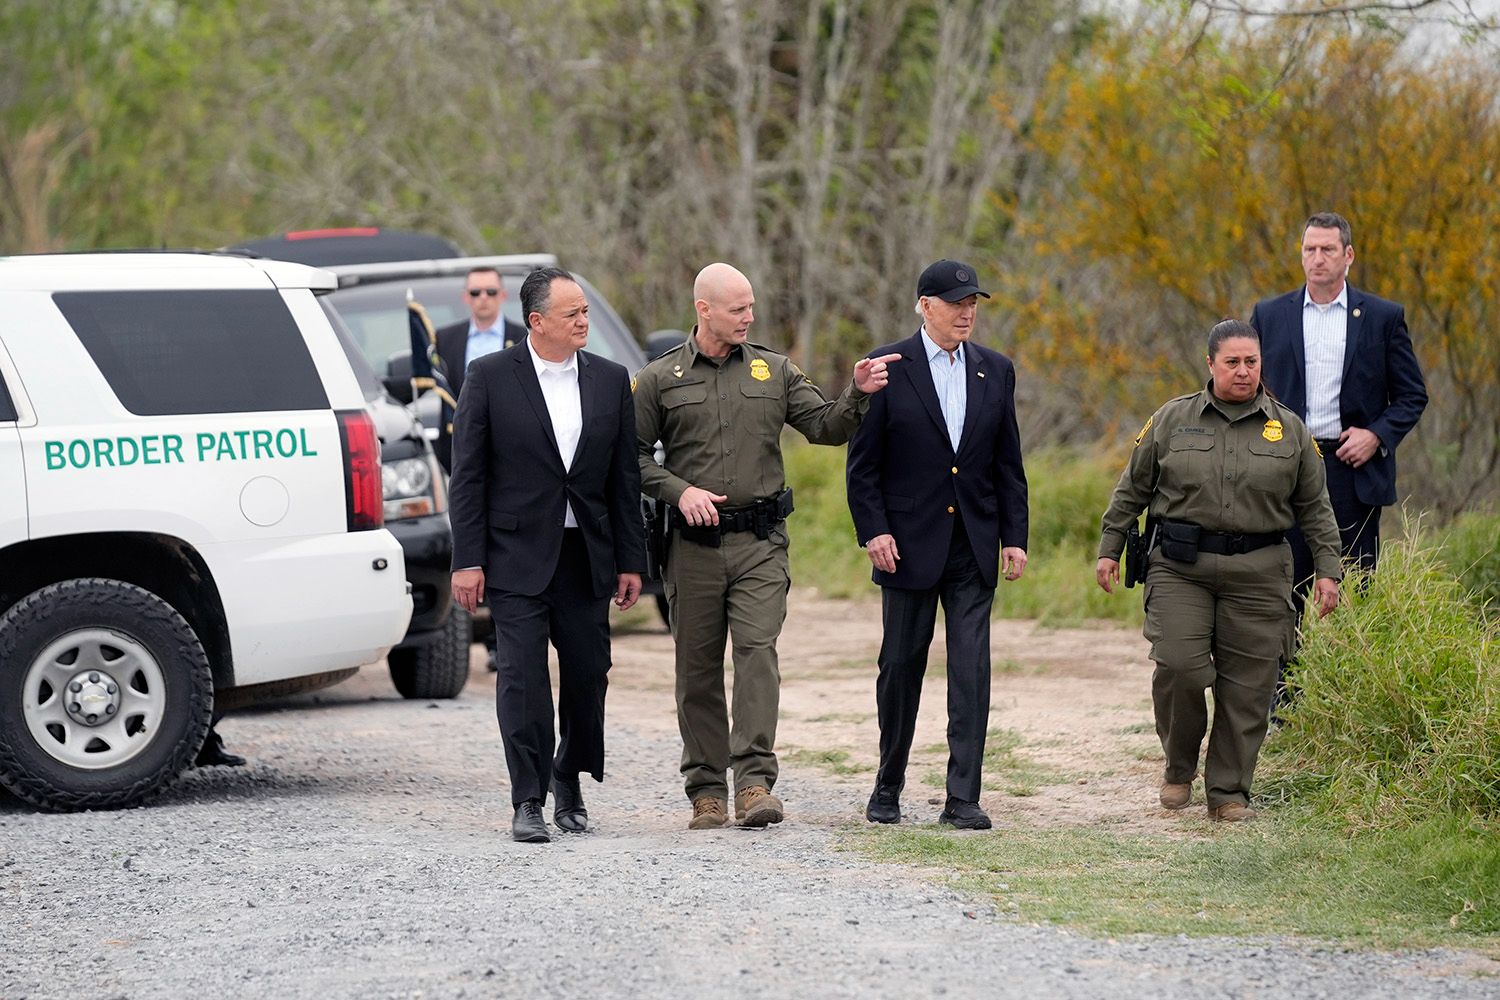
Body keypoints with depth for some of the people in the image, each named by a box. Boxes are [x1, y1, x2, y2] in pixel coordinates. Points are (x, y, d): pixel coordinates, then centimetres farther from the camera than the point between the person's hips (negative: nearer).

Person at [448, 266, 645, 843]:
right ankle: (528, 802, -1)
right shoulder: (491, 378, -3)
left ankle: (569, 782, 27)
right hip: (518, 557, -3)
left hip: (587, 557, 3)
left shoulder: (610, 380, 7)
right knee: (522, 678, -6)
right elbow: (467, 476, -3)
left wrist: (631, 562, 6)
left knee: (588, 674, 7)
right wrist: (467, 561, -8)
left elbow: (625, 479, 9)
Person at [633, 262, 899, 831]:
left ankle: (754, 783, -19)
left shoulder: (773, 370, 9)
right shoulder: (661, 379, 5)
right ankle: (706, 790, 13)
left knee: (758, 650, -15)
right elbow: (634, 456, 5)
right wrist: (680, 490, -10)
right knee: (698, 667, 5)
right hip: (693, 543, 0)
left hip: (760, 542, 0)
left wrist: (858, 395, -12)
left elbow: (826, 428, 6)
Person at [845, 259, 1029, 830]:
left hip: (973, 545, 2)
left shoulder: (995, 371, 9)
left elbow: (1008, 463, 12)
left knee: (971, 668, -4)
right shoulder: (889, 369, -2)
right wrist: (874, 531, -11)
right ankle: (888, 788, 22)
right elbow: (862, 463, -2)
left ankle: (962, 799, -4)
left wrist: (1014, 537, 5)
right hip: (908, 544, -2)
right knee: (901, 665, 6)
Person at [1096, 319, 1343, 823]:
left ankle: (1228, 791, 10)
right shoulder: (1172, 421, 6)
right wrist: (1109, 549, 10)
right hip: (1181, 568, -1)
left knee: (1246, 686, -1)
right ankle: (1179, 768, 9)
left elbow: (1314, 507, 13)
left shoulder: (1289, 429, 9)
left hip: (1258, 573, 1)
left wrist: (1327, 569, 8)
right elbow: (1132, 489, 13)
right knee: (1179, 667, -14)